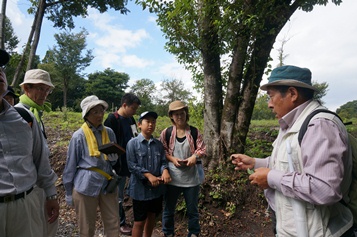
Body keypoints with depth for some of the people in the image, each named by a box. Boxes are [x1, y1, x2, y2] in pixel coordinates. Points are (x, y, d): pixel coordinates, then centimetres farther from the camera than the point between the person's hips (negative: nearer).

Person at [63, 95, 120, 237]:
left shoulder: (109, 132, 1)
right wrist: (69, 193, 2)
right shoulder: (79, 136, -10)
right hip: (86, 186, -3)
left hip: (107, 184, 4)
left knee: (113, 224, 13)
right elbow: (71, 166, -3)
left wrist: (113, 157, -11)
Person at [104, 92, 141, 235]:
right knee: (118, 196, 9)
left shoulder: (131, 119, 8)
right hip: (119, 165, -7)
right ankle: (121, 222, 27)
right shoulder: (112, 119, -15)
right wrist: (113, 166, -17)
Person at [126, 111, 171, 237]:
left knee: (152, 217, 21)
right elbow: (132, 165, -14)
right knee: (139, 221, 8)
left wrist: (165, 171, -19)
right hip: (140, 188, -4)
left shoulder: (158, 144, 3)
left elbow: (163, 161, 4)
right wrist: (149, 176, -22)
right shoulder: (133, 143, -10)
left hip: (157, 188, 5)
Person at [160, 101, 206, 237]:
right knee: (168, 209, 16)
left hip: (191, 178, 0)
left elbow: (202, 149, -1)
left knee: (193, 210, 17)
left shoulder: (194, 132, -3)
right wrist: (172, 159, -16)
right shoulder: (166, 132, -5)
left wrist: (195, 156, -20)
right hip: (172, 178, 0)